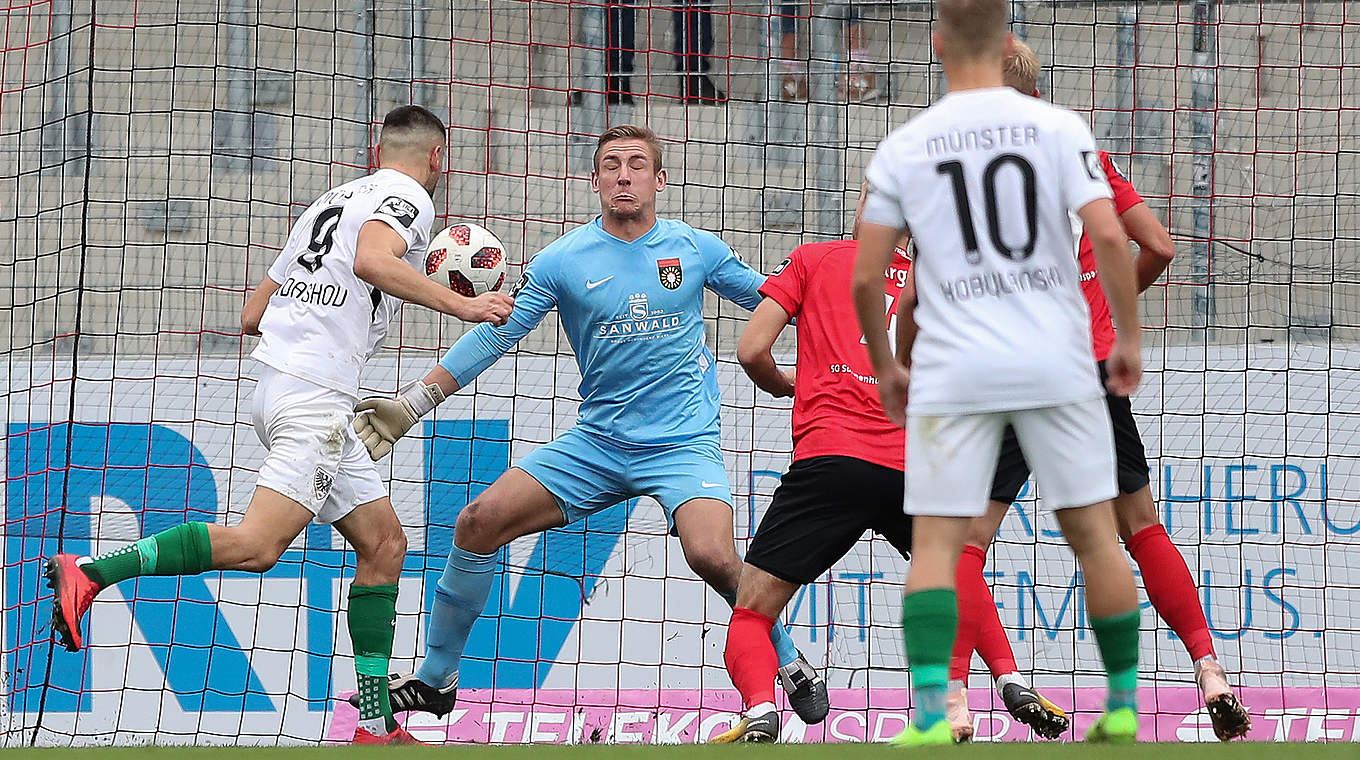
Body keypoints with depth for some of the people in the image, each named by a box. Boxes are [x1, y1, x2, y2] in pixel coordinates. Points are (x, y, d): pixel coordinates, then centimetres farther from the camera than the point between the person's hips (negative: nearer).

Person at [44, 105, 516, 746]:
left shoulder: (334, 201, 25)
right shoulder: (408, 198, 0)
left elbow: (252, 316, 26)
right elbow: (371, 259, -25)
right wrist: (459, 305, -22)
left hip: (280, 389, 10)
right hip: (314, 397, -10)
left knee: (384, 547, 12)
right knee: (256, 545, -22)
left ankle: (376, 726, 9)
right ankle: (89, 574, -26)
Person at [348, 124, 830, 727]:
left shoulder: (695, 248, 1)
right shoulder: (563, 261, -1)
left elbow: (773, 301, 16)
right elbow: (493, 335, 1)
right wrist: (411, 405, -4)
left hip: (683, 444, -2)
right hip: (597, 444, 2)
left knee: (712, 557, -29)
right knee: (479, 522, -9)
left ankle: (788, 662, -1)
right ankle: (435, 679, 8)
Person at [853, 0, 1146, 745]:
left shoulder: (903, 147, 1)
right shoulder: (1057, 128, -2)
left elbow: (864, 277, 3)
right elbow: (1109, 237, -11)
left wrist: (885, 367, 17)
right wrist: (1129, 336, 2)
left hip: (953, 370, 0)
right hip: (1057, 361, 1)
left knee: (934, 541, 2)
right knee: (1093, 530, 10)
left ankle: (931, 714, -11)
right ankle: (1123, 706, 15)